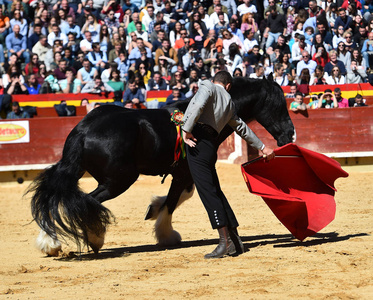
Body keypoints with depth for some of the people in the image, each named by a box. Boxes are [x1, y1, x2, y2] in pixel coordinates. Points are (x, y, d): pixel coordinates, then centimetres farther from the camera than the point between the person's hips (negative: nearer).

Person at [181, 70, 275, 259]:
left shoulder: (207, 86, 7)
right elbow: (242, 128, 38)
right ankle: (234, 240, 16)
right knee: (215, 191, 14)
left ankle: (224, 241, -14)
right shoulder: (229, 102, 26)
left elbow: (198, 105, -15)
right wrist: (262, 147, 50)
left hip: (197, 139, -7)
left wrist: (187, 129, -15)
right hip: (211, 143, 7)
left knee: (208, 191, -9)